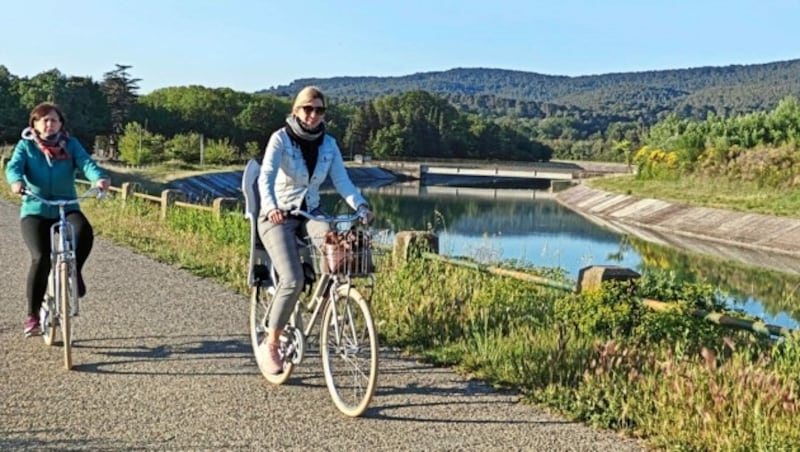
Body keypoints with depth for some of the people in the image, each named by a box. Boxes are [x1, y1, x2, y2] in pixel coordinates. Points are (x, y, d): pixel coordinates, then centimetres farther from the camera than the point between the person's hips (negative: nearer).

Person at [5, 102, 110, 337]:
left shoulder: (70, 144, 3)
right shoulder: (26, 145, 3)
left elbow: (85, 162, -14)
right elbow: (14, 166, -14)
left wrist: (99, 178, -37)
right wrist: (17, 181, -39)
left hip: (67, 208, 1)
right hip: (35, 211, -1)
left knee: (85, 231, -33)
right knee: (41, 258, -20)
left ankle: (74, 272, -4)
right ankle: (33, 315, -4)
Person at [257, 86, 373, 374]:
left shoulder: (328, 144, 2)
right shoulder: (281, 138, -11)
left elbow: (342, 180, -7)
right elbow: (266, 176, -26)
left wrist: (361, 205, -26)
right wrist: (271, 206, -45)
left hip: (310, 213, 4)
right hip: (278, 216, -4)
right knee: (293, 280, -23)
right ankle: (271, 344, -3)